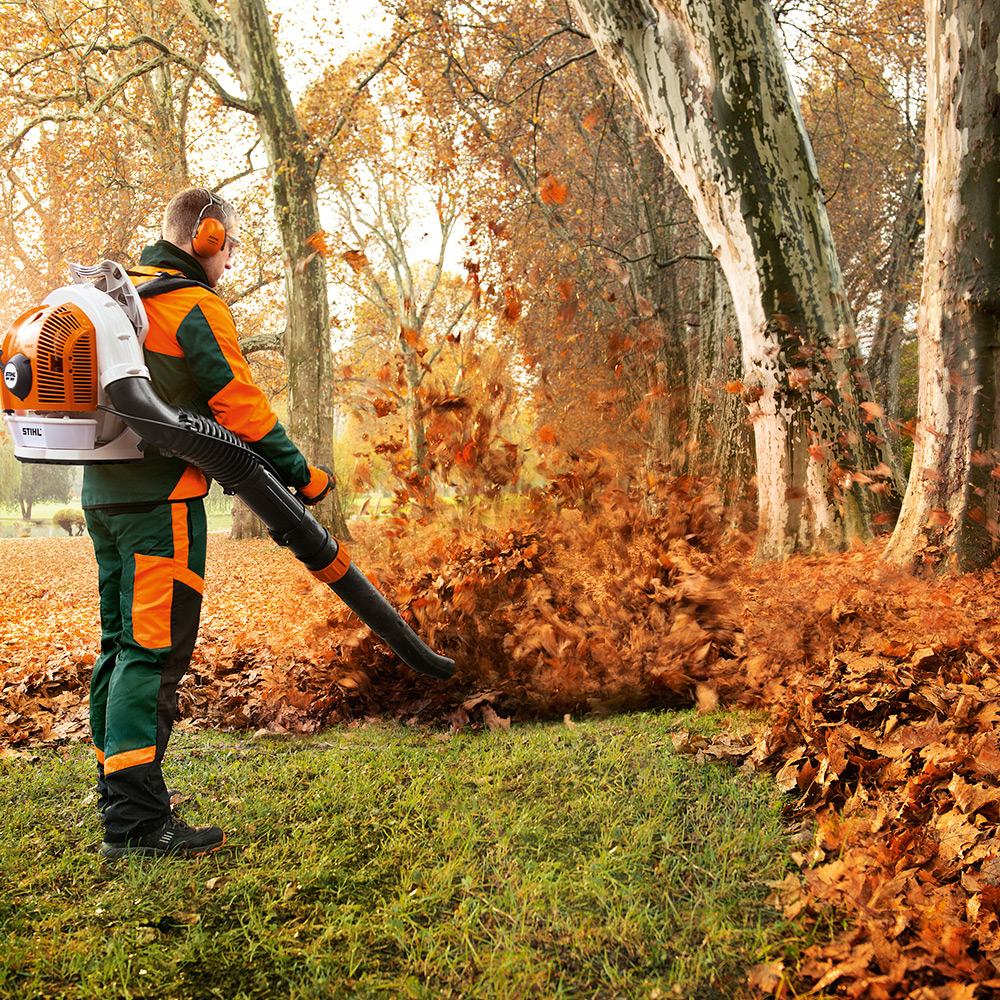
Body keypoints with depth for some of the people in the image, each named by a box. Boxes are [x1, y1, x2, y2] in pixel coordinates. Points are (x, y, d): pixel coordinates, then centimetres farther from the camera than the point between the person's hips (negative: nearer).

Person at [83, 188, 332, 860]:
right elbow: (241, 405, -14)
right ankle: (135, 822, -7)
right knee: (154, 652, -9)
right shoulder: (197, 308, -10)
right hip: (162, 501, -9)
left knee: (121, 645, 16)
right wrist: (302, 474, -7)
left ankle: (118, 794, 27)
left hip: (104, 494, 9)